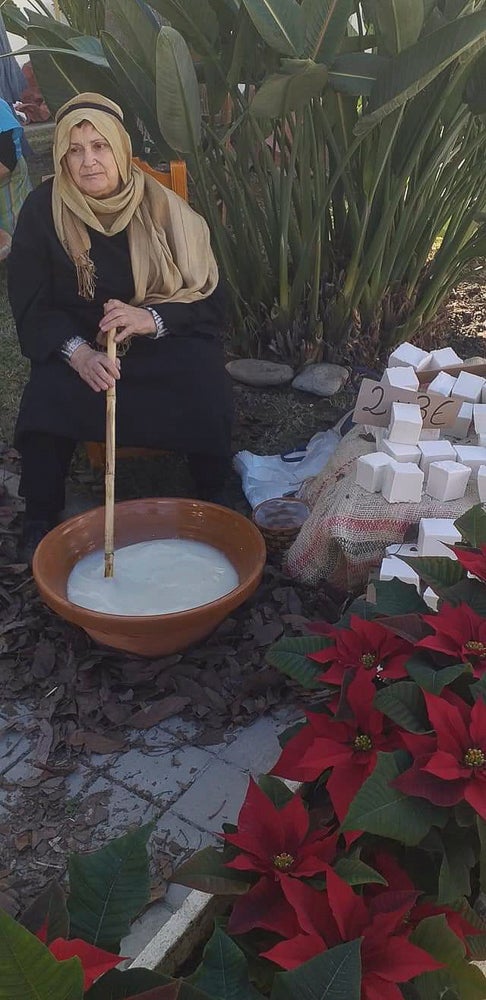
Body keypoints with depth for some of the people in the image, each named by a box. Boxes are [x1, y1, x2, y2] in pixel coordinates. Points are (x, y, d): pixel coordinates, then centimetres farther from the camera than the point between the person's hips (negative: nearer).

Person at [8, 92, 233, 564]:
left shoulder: (162, 206, -7)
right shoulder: (43, 210, -6)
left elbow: (210, 297, -8)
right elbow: (30, 305, -6)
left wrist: (152, 319, -28)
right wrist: (78, 352, -25)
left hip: (166, 343, 0)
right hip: (77, 344, 1)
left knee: (207, 395, -28)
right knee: (47, 397, -28)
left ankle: (212, 506, -2)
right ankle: (40, 519, -5)